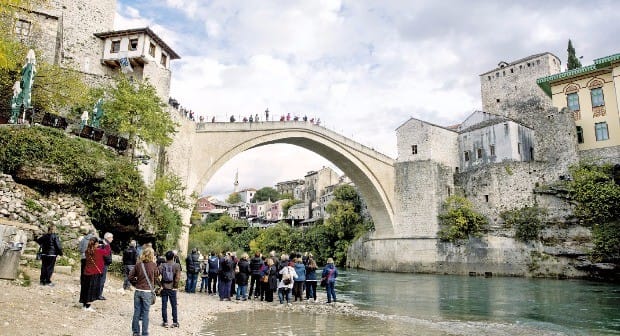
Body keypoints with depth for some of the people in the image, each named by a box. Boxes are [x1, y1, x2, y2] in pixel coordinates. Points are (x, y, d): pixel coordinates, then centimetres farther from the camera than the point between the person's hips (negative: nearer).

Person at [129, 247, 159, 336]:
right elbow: (156, 278, 2)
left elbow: (131, 276, 2)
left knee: (136, 312, 13)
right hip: (147, 292, -3)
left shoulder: (138, 264, -1)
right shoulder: (153, 265, -10)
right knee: (145, 313, 5)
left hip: (138, 291, 3)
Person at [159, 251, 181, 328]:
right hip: (172, 289, -1)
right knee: (174, 306, 9)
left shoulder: (162, 265, -3)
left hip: (164, 288, 1)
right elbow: (177, 277, -13)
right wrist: (176, 286, -3)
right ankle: (175, 322, 13)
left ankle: (165, 322, 14)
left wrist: (160, 285, -2)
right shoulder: (177, 266, -7)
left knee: (164, 306, 10)